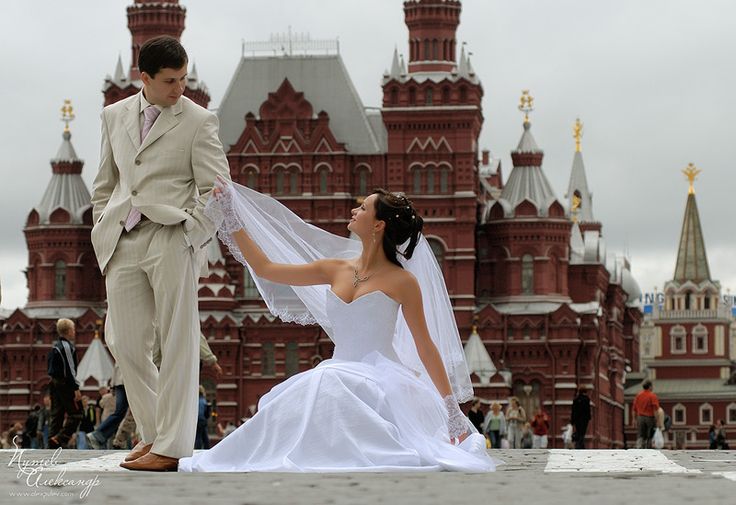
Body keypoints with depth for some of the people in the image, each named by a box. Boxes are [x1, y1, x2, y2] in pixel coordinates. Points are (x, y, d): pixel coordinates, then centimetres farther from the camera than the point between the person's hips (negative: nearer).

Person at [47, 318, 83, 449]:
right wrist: (76, 388, -18)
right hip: (65, 384, -9)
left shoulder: (55, 346, 16)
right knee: (75, 414, -6)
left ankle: (52, 444, 7)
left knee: (56, 414, 9)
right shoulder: (67, 346, -12)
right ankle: (60, 438, -17)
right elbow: (70, 369, -18)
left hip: (54, 383, 9)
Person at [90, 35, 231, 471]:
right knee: (124, 342, 5)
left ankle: (172, 447, -2)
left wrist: (190, 238, -13)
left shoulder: (199, 121, 0)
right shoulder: (115, 115, 14)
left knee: (178, 345, -4)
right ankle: (154, 431, 20)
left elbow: (216, 189, -3)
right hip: (122, 241, 5)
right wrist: (102, 231, 13)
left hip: (172, 241, -5)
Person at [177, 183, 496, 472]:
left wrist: (452, 407, -5)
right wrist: (231, 218, 13)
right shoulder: (336, 269, 10)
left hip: (381, 381, -5)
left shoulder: (401, 281, -4)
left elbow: (426, 346, -2)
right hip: (338, 374, 5)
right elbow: (265, 268, 14)